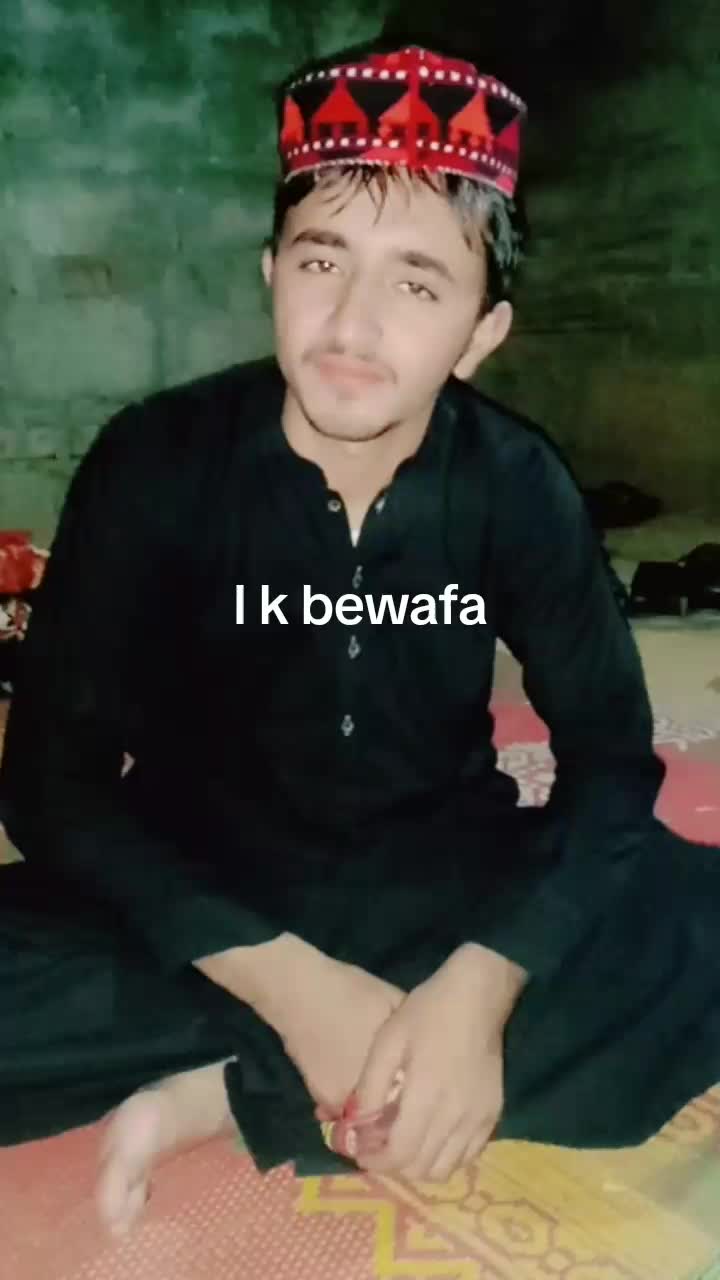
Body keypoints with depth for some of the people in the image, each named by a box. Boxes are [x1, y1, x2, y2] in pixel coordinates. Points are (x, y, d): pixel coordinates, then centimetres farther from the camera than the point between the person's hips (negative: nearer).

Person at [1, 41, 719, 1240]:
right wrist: (289, 982, -28)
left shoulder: (516, 483, -10)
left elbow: (610, 755, -11)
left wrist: (480, 985, -29)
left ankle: (233, 1096, -23)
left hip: (443, 889, 2)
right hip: (208, 901, -1)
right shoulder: (156, 460, -14)